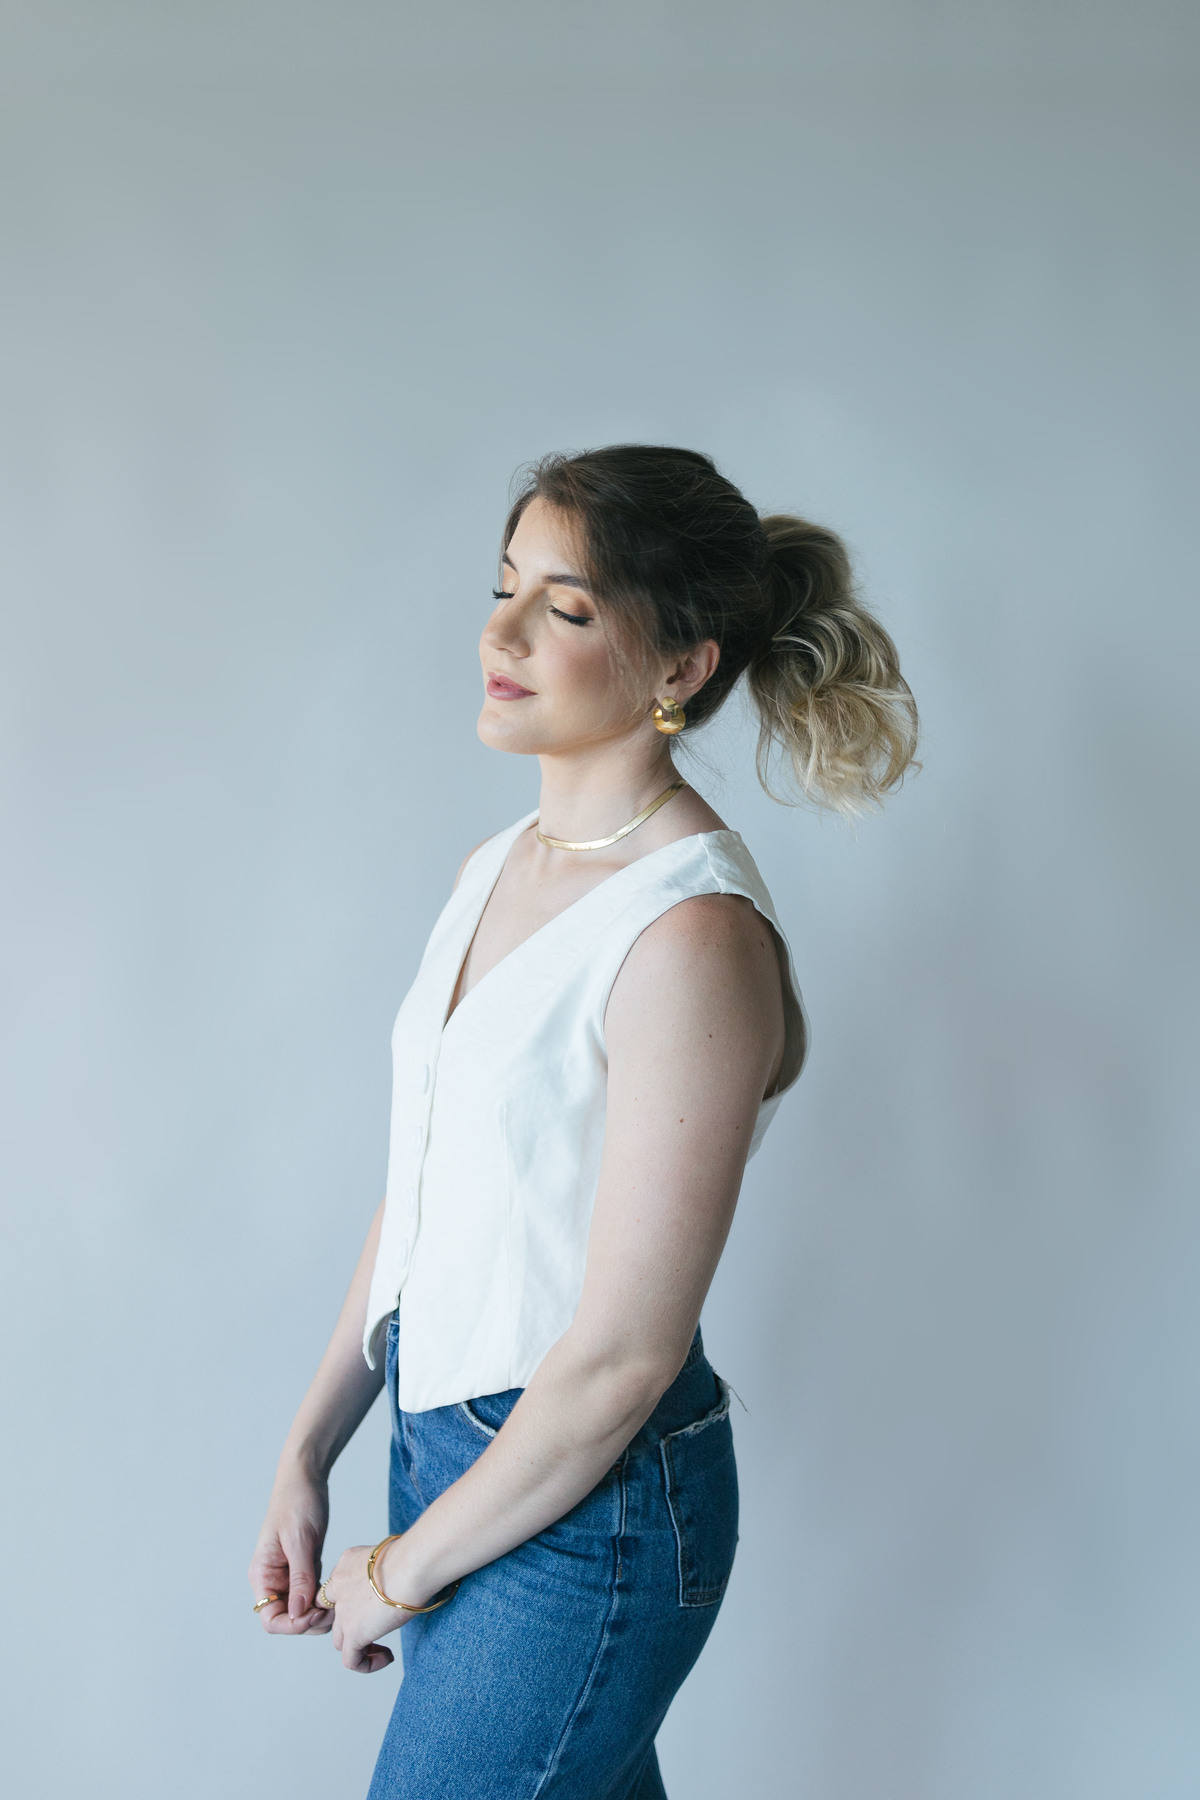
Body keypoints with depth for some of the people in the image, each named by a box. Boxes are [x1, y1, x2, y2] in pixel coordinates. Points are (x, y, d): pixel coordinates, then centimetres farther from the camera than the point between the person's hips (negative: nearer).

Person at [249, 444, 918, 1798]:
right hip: (447, 1436, 7)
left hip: (587, 1503, -7)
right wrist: (307, 1455, 8)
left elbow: (621, 1356, -22)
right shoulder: (498, 868, 3)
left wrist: (401, 1573, -11)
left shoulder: (694, 935, -24)